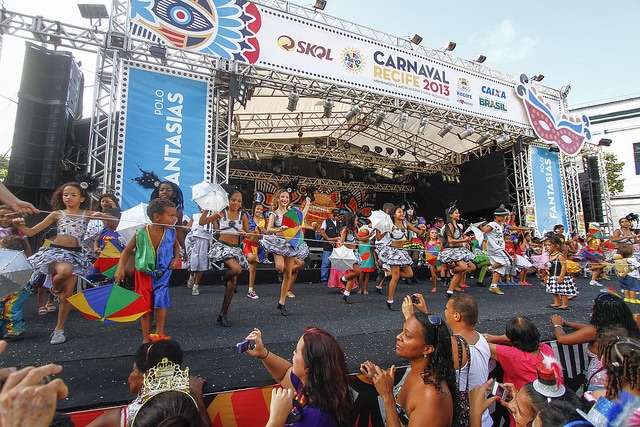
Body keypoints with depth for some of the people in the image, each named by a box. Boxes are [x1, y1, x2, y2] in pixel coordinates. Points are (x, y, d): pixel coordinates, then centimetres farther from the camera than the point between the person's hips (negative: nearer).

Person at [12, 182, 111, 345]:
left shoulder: (87, 214, 6)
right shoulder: (57, 214, 8)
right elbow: (31, 232, 8)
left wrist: (101, 215, -25)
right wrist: (19, 226, -12)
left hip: (75, 254, 1)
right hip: (55, 251, -1)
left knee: (67, 293, 0)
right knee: (65, 270, -36)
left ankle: (59, 329, 18)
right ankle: (54, 288, 1)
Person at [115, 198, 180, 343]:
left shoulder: (171, 232, -12)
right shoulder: (141, 233, -18)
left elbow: (176, 246, 10)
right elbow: (128, 250, -3)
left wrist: (176, 258, -7)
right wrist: (120, 267, -13)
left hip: (163, 274, 1)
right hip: (144, 274, 0)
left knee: (161, 303, -6)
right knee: (146, 306, 10)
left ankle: (159, 335, 14)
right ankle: (146, 338, 25)